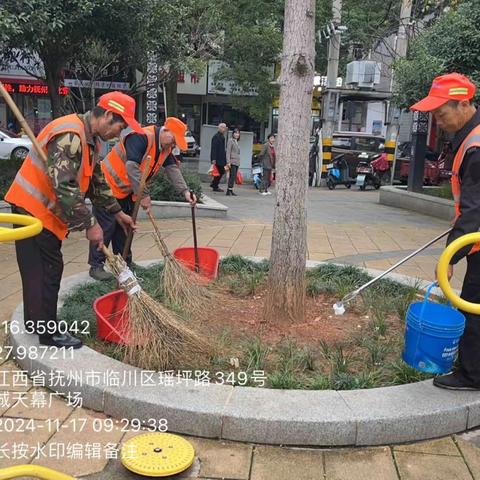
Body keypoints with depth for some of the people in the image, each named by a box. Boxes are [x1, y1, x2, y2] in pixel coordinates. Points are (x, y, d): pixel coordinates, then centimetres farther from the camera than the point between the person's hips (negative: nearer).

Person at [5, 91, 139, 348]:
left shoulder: (91, 140, 9)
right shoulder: (69, 135, -25)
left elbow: (96, 182, 19)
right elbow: (65, 187, -30)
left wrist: (117, 213, 19)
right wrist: (90, 224, -24)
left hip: (46, 211, 10)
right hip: (33, 209, -10)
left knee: (43, 269, 17)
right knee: (46, 270, -3)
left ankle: (35, 322, 30)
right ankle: (48, 332, 8)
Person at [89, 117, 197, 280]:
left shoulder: (166, 147, 2)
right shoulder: (141, 138, -27)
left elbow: (173, 169, -3)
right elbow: (132, 168, -34)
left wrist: (185, 191, -17)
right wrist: (144, 195, -32)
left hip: (127, 191, 9)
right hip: (109, 185, -9)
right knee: (106, 226, -5)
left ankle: (124, 264, 24)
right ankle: (96, 266, 3)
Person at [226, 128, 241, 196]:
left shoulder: (236, 142, 19)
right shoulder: (230, 140, -4)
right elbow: (228, 152, -11)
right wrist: (228, 162, -18)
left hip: (237, 162, 8)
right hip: (232, 161, -8)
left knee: (233, 177, 5)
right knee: (232, 176, -12)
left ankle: (230, 190, 8)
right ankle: (229, 190, -11)